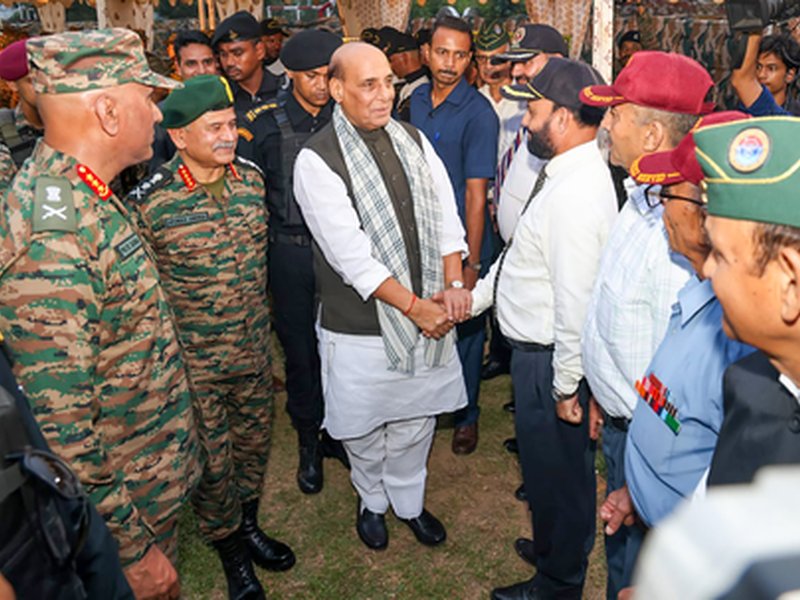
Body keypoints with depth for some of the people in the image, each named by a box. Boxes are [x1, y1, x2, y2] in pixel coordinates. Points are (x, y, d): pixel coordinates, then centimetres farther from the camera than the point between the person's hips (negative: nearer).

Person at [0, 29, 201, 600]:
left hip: (161, 464, 8)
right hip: (126, 495, -8)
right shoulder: (52, 241, -31)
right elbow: (60, 428, -29)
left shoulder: (86, 198, 0)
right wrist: (134, 550, -20)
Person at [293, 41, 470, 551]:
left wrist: (454, 284, -9)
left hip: (429, 314, 5)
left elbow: (445, 215, 4)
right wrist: (414, 306, -19)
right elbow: (352, 256, -20)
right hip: (361, 325, -4)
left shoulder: (414, 140, 3)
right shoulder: (317, 160, -15)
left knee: (417, 419, 19)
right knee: (365, 428, 15)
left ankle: (409, 500, 44)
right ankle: (372, 500, 44)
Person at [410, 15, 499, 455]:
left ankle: (466, 415, 29)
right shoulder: (415, 100, 4)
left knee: (465, 328, 10)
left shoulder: (478, 113, -15)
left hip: (461, 241, -5)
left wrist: (471, 263, -18)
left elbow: (476, 194, -17)